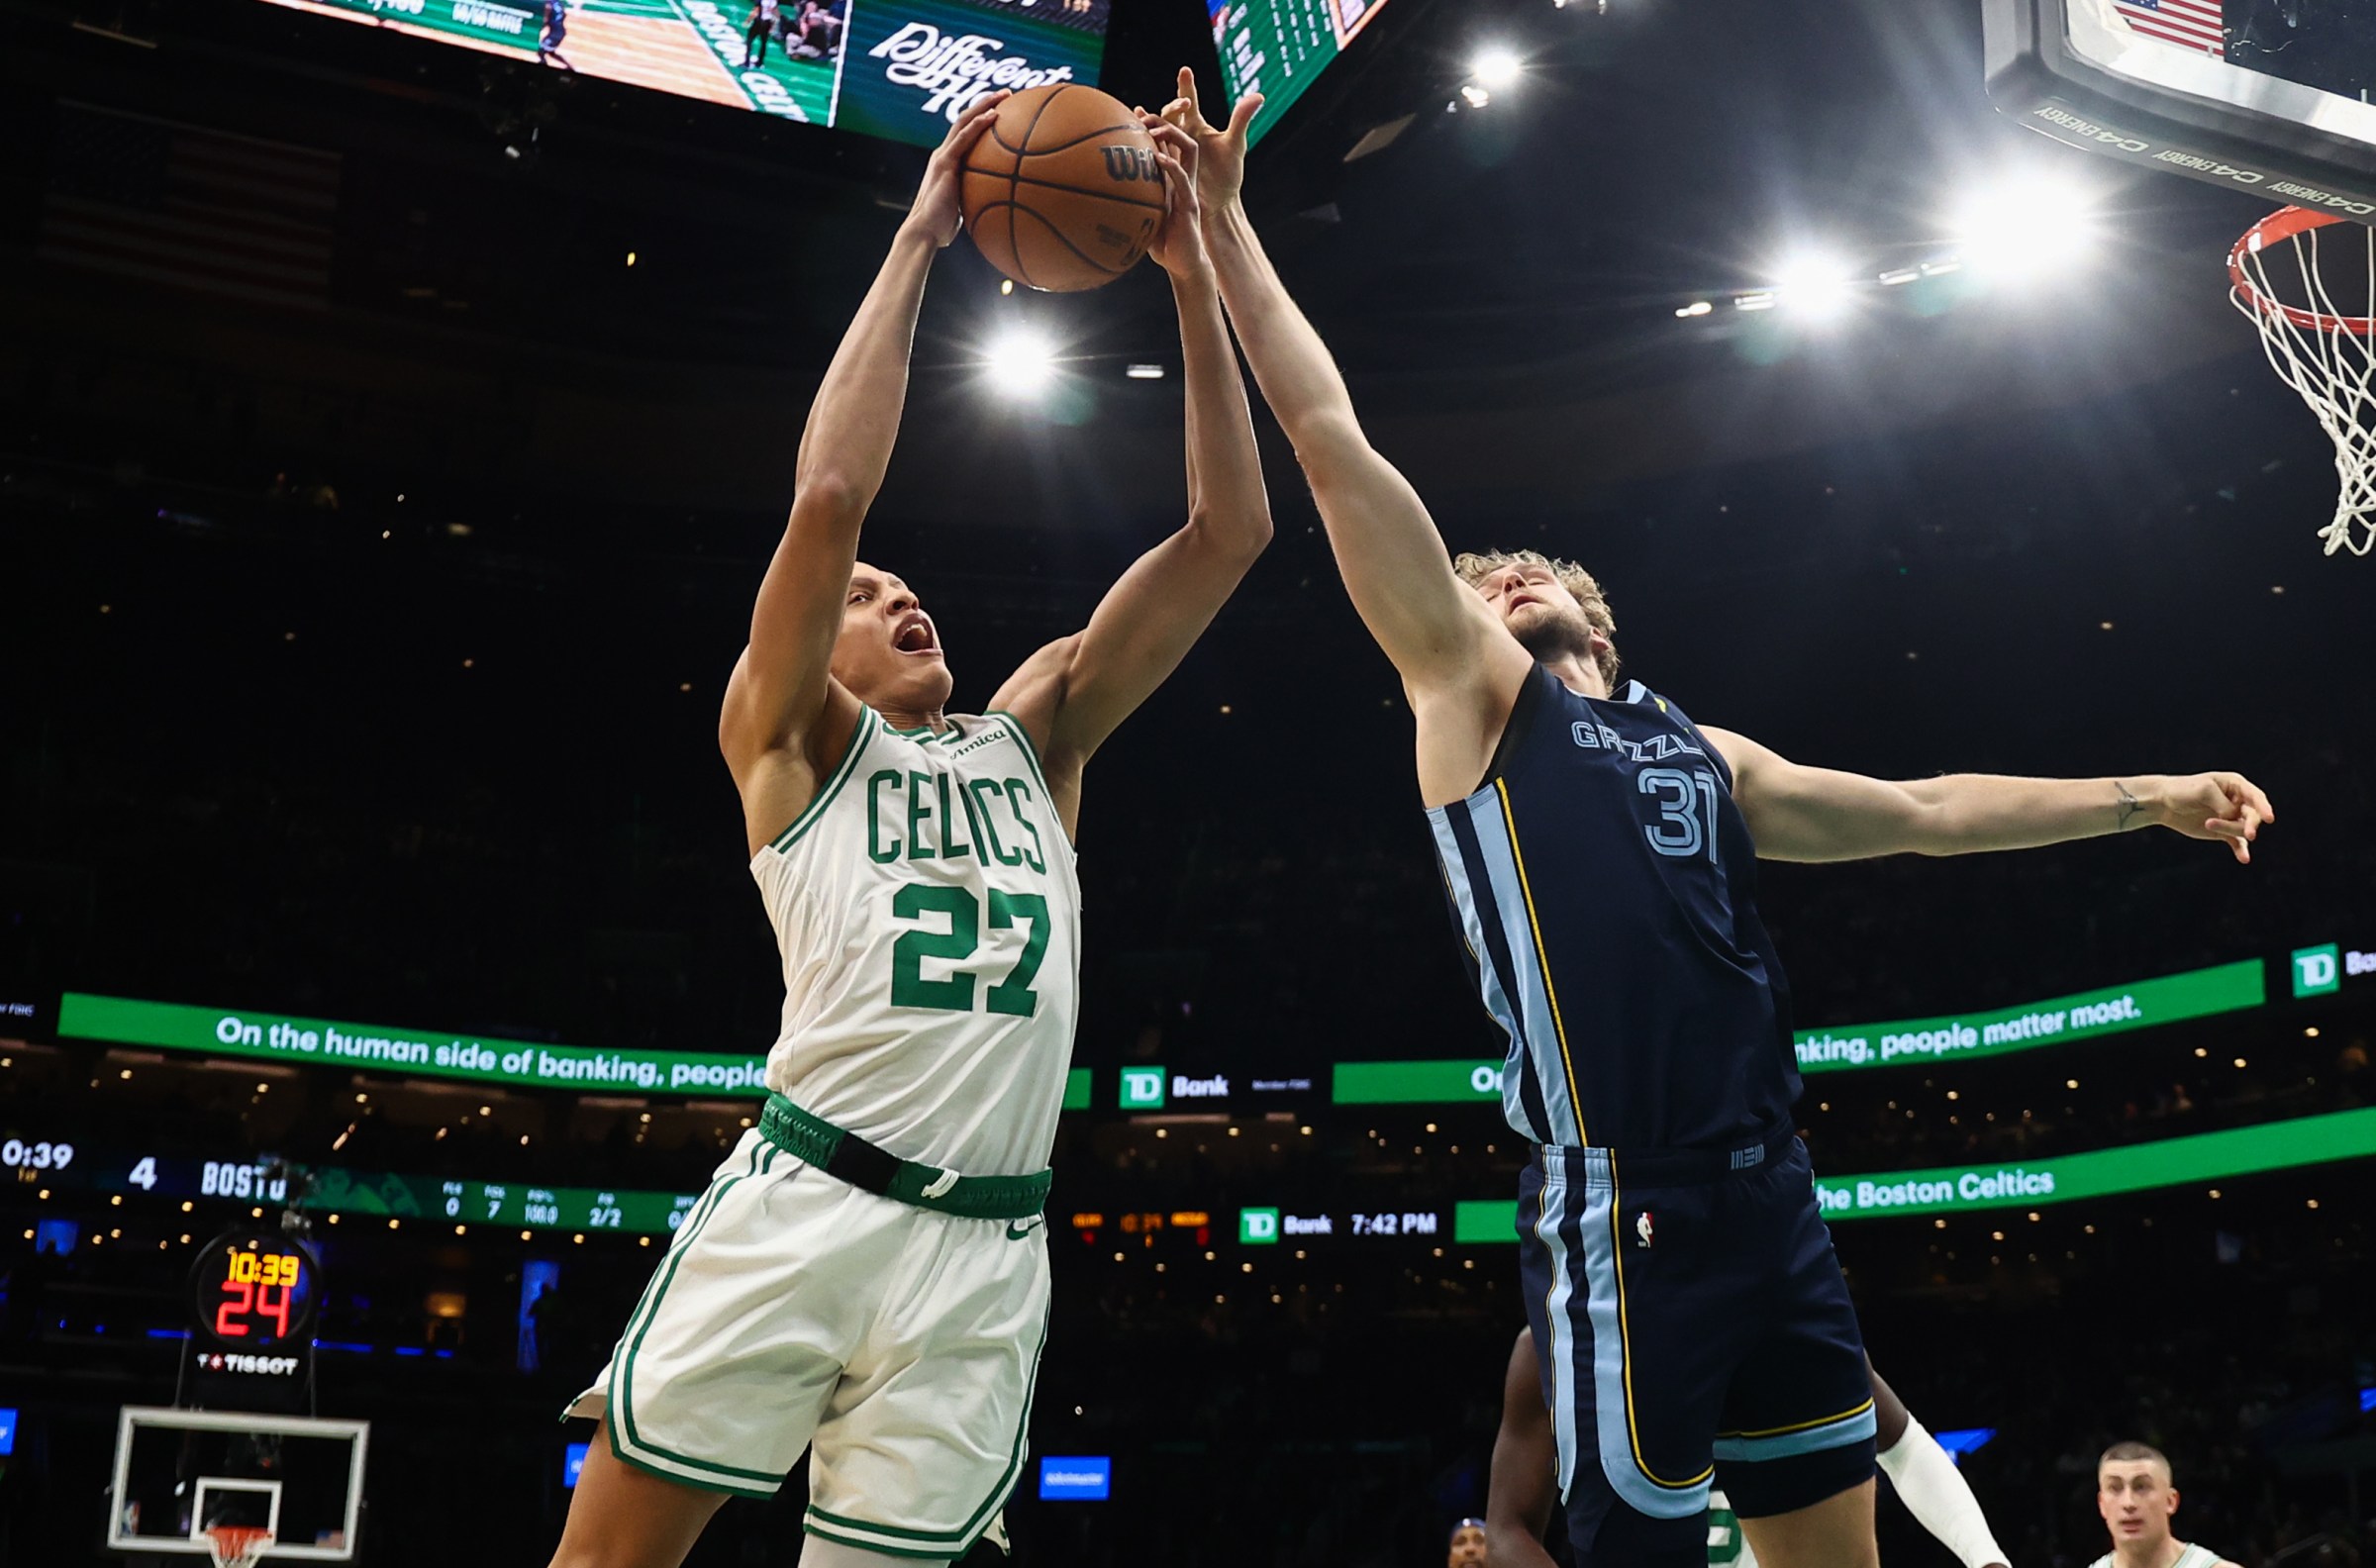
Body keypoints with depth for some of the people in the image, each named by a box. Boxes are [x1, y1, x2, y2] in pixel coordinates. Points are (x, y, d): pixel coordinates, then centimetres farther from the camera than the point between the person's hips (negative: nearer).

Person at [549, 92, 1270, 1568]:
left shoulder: (1032, 735, 22)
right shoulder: (788, 738, 11)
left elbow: (1228, 531, 15)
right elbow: (829, 496, -6)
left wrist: (1195, 279, 9)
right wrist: (918, 242, -1)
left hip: (985, 1248, 4)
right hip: (802, 1203, -3)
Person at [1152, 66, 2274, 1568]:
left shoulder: (1704, 752, 22)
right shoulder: (1472, 688, 5)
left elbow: (1922, 813, 30)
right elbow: (1331, 433, 0)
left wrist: (2150, 795, 30)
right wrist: (1226, 226, -1)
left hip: (1774, 1194, 7)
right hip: (1620, 1203, -6)